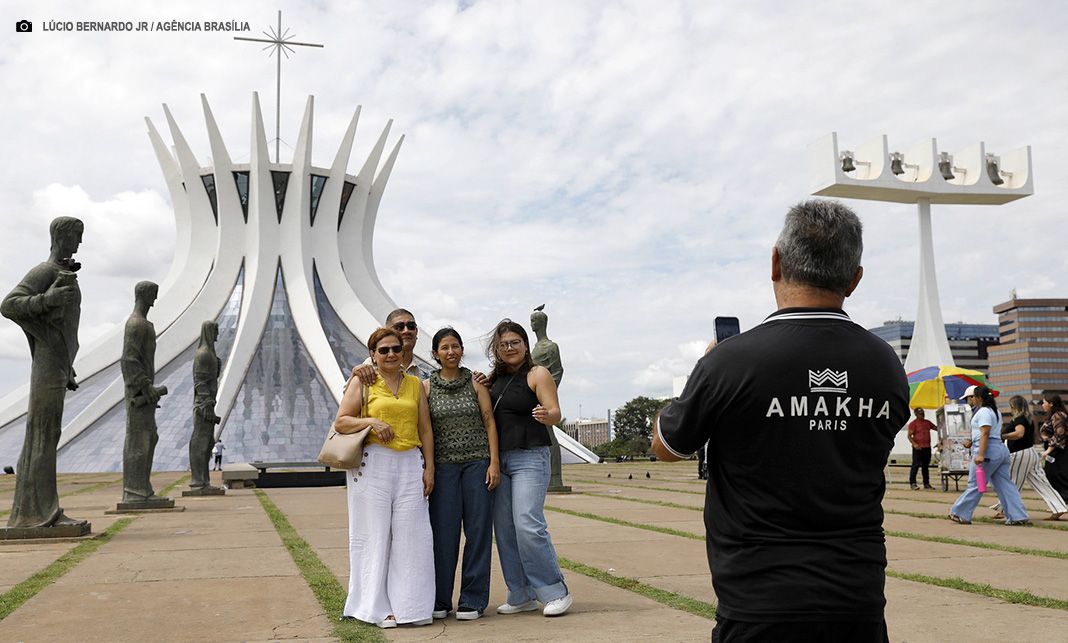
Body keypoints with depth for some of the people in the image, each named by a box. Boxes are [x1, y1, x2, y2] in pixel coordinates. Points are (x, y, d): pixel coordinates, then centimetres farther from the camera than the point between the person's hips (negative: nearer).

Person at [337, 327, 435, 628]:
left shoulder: (414, 383, 14)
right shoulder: (362, 381, 6)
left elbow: (425, 429, 13)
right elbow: (340, 422, 2)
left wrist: (429, 467, 6)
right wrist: (371, 421, -14)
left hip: (410, 464, 3)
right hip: (373, 464, -3)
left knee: (411, 533, -1)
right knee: (375, 534, -1)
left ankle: (410, 605, 8)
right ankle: (377, 607, 7)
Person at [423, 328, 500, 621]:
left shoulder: (476, 383, 4)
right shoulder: (427, 387, 5)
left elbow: (489, 421, 2)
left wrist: (494, 462, -5)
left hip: (478, 462, 0)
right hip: (444, 465, 0)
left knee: (478, 529, 0)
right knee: (443, 531, 0)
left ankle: (473, 600, 9)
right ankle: (439, 600, 12)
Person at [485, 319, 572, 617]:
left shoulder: (538, 374, -2)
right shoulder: (494, 379, 15)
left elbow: (556, 413, -12)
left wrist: (546, 415, -33)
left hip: (530, 457, -6)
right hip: (499, 459, 7)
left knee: (528, 525, -15)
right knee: (504, 529, 6)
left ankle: (555, 592, -2)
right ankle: (522, 595, 15)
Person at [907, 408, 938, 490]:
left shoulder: (927, 422, 16)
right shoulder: (913, 423, -3)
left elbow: (937, 428, 23)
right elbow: (909, 435, -9)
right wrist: (914, 444, -23)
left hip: (927, 447, 6)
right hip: (918, 448, -6)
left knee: (926, 466, 11)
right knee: (916, 465, -7)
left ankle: (926, 484, 17)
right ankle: (912, 483, -4)